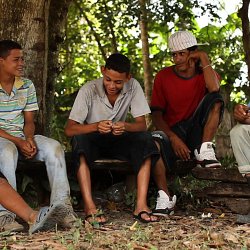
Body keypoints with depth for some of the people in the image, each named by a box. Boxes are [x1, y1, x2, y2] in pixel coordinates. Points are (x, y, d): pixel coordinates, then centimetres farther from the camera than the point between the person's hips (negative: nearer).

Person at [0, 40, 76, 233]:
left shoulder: (27, 85, 10)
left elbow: (29, 121, 9)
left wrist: (29, 139, -12)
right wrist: (18, 142, -21)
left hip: (23, 137, 5)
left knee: (54, 147, -21)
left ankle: (61, 206, -22)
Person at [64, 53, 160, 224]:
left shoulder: (133, 87, -12)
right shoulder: (88, 90, -19)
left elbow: (142, 124, -14)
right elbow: (69, 129, -23)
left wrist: (125, 126, -37)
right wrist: (96, 126, -42)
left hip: (118, 140, 2)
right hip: (93, 141, -2)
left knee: (145, 138, -25)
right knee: (80, 139, -35)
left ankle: (141, 205, -31)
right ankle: (89, 207, -39)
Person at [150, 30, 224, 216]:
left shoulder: (206, 74, 5)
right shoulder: (163, 76, 5)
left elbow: (214, 89, -22)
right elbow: (156, 114, -2)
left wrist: (204, 59, -11)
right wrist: (174, 138, -17)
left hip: (197, 132, 0)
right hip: (172, 132, 0)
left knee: (215, 99, -22)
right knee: (155, 140, -36)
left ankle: (204, 152, -26)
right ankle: (165, 197, -31)